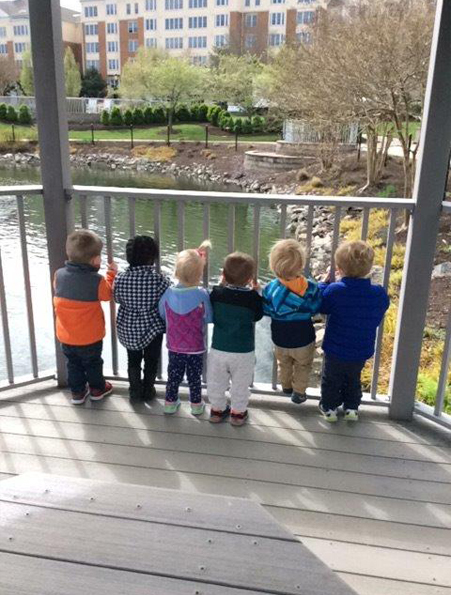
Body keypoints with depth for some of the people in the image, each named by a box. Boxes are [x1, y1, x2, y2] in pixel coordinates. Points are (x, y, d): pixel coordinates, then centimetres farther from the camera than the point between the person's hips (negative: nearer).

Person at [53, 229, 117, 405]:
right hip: (90, 336, -3)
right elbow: (108, 294, -5)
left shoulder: (59, 274, -12)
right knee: (93, 363, 20)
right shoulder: (96, 280, -25)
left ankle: (78, 392, 35)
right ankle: (97, 389, 38)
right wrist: (112, 274, 7)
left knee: (73, 363, 23)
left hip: (66, 335, 4)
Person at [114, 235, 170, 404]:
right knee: (151, 360, 18)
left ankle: (135, 392, 28)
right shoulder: (158, 279, -22)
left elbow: (117, 299, 1)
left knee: (133, 360, 20)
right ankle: (148, 391, 30)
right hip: (152, 328, -2)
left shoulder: (120, 278, -13)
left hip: (128, 330, 2)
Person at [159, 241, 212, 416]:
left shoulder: (169, 293, -13)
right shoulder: (202, 295, -22)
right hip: (196, 347, -2)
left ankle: (170, 402, 33)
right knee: (194, 377, 15)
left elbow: (162, 314, 2)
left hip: (174, 346, 2)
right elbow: (209, 318, -10)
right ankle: (196, 405, 30)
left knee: (174, 375, 19)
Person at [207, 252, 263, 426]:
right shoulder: (252, 297, -16)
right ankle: (238, 412, 31)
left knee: (216, 382, 21)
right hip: (244, 351, -1)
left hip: (218, 349, 2)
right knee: (240, 384, 18)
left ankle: (217, 409, 35)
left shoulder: (217, 293, -11)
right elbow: (257, 316, 1)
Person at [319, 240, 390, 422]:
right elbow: (377, 318, 0)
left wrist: (324, 283, 1)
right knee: (353, 380, 30)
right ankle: (352, 407, 41)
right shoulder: (380, 294, -17)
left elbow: (322, 306, -7)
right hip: (361, 352, 3)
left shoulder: (334, 290, -27)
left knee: (331, 380, 23)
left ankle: (329, 407, 38)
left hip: (335, 351, -3)